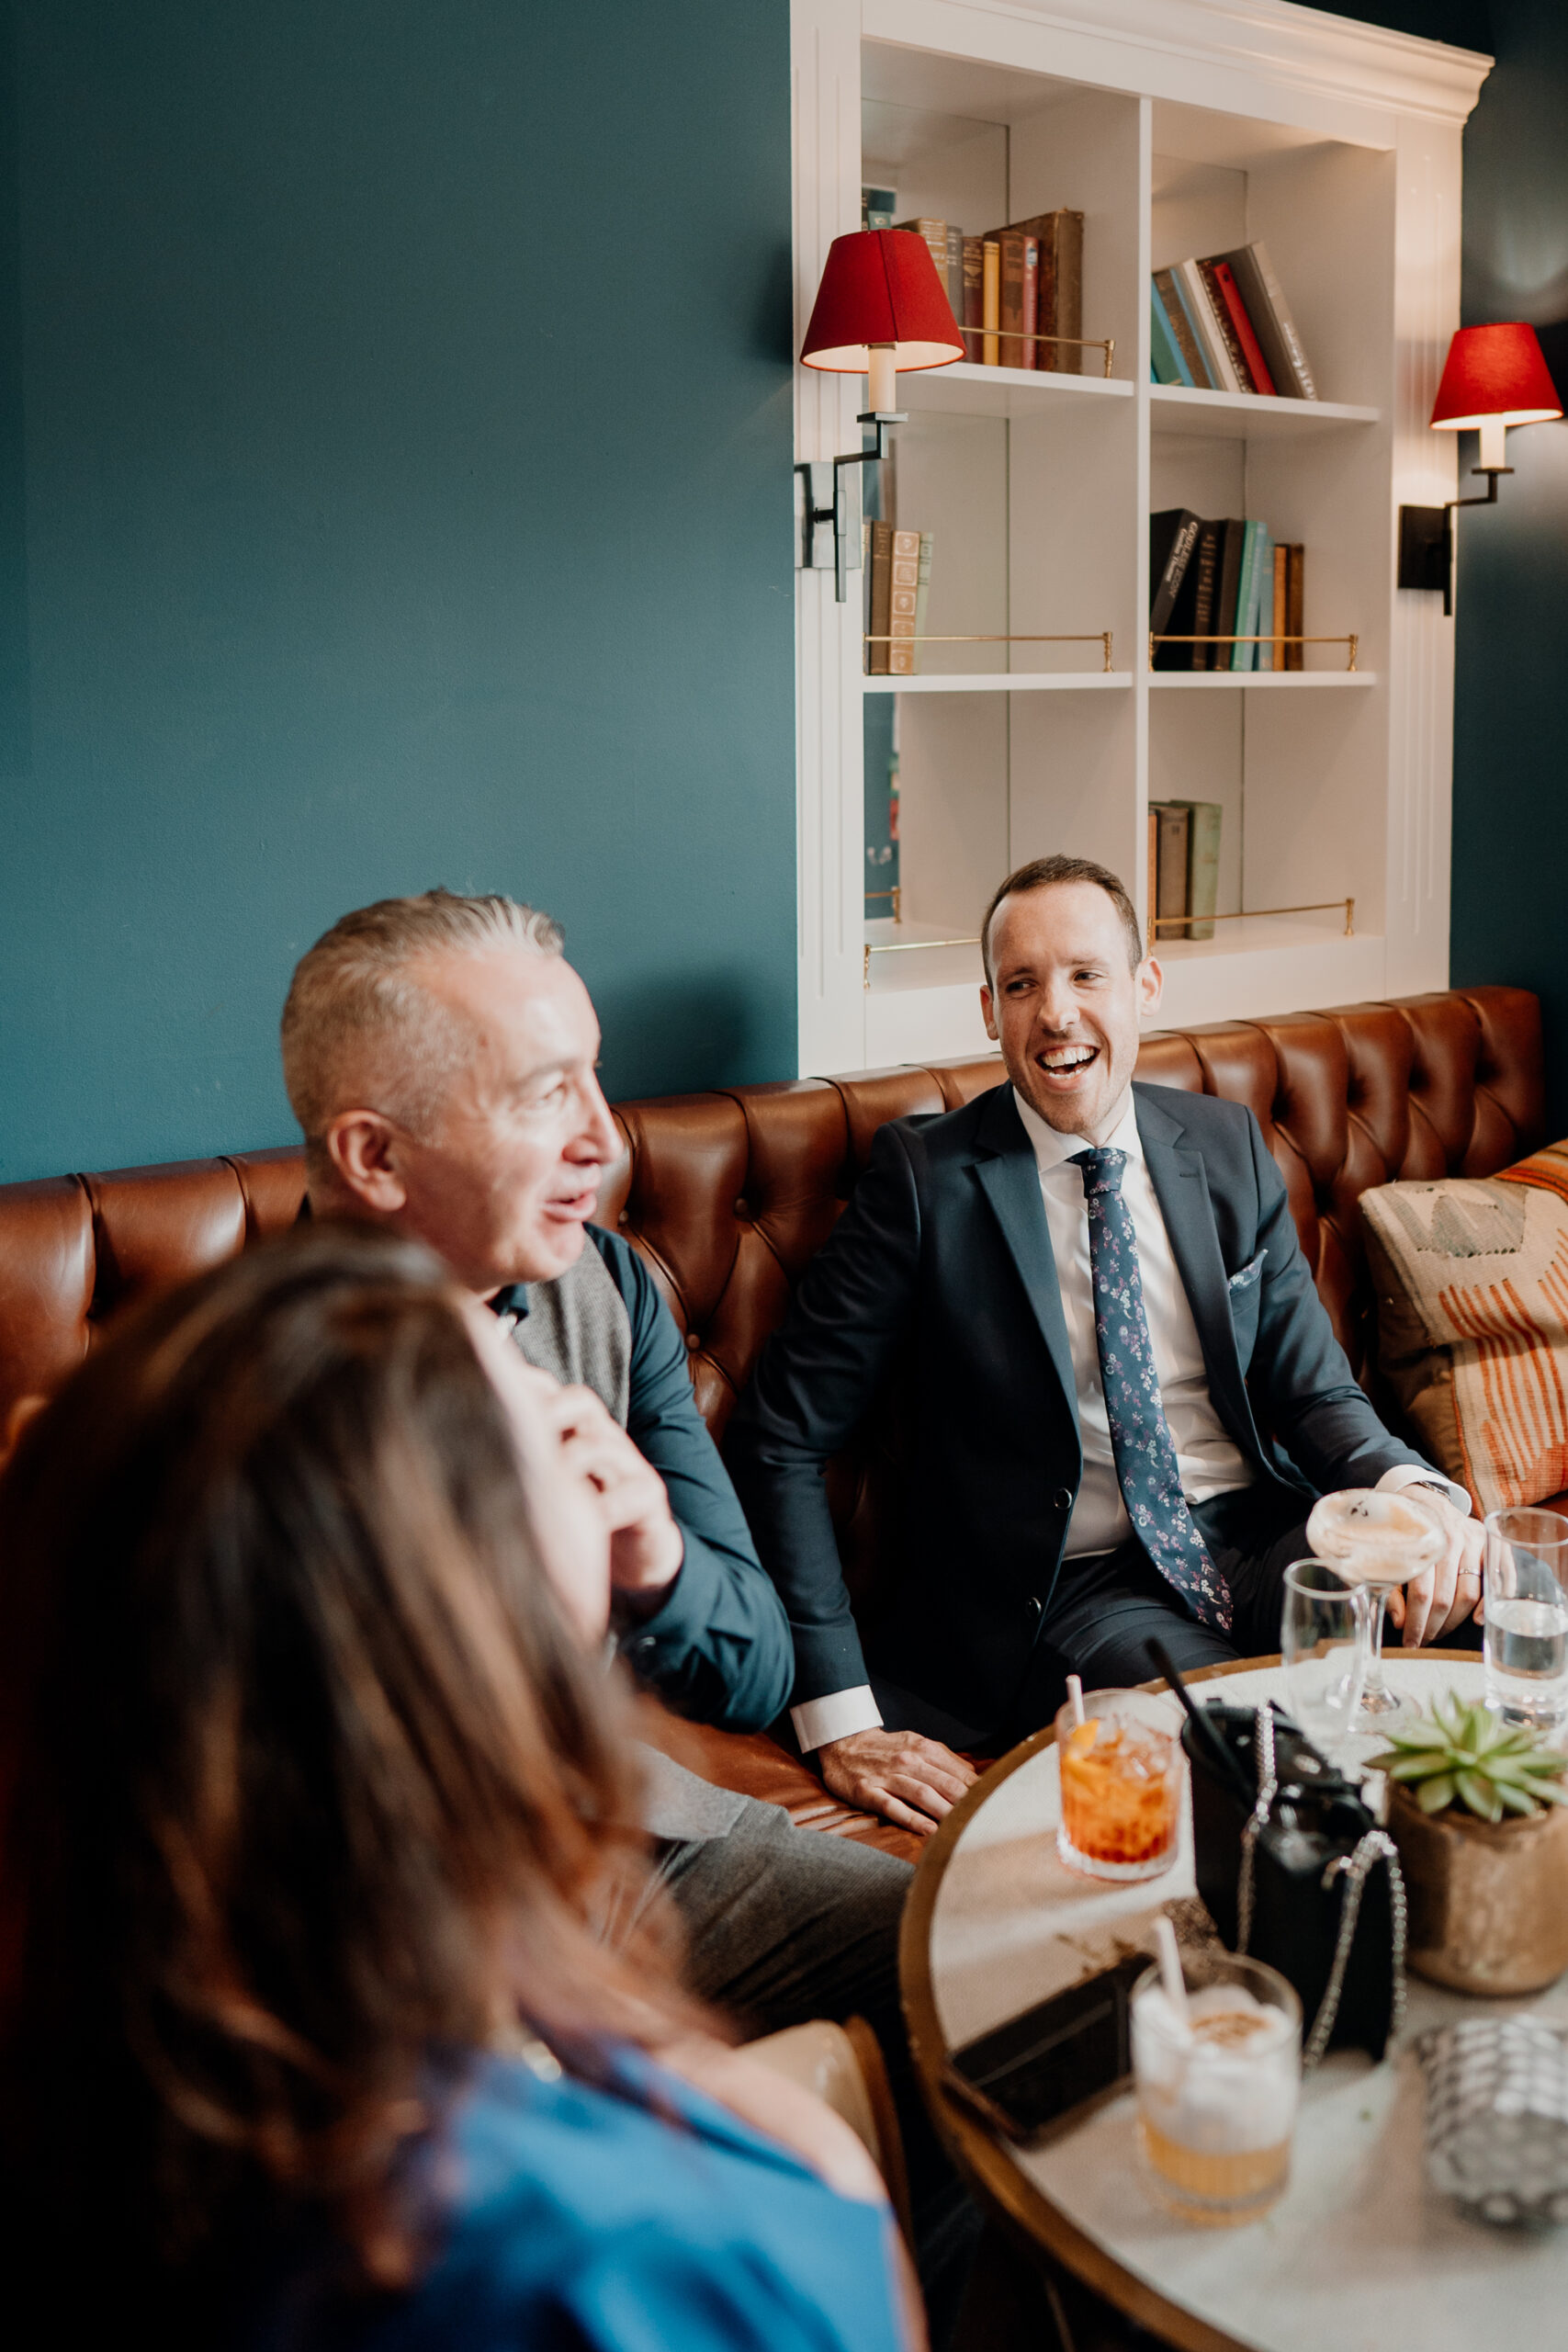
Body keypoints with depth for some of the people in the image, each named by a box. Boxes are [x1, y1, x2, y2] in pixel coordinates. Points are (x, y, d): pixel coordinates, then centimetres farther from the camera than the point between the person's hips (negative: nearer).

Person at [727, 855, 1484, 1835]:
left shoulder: (1229, 1146, 10)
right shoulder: (923, 1176, -5)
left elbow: (1313, 1390, 11)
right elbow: (782, 1437, -5)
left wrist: (1416, 1491, -14)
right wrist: (840, 1716, -13)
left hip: (1262, 1540, 5)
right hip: (1069, 1594, -5)